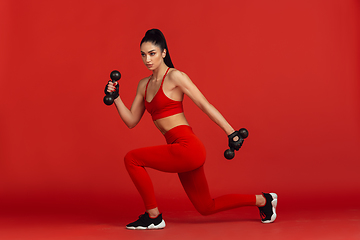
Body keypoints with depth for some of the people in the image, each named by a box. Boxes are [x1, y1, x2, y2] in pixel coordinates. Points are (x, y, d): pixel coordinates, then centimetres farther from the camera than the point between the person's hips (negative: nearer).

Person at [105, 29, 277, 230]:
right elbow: (131, 121, 15)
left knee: (132, 159, -10)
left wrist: (231, 133, -12)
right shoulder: (144, 85, 15)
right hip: (182, 153, 9)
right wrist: (116, 97, 4)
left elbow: (205, 106, -10)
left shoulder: (175, 77, -7)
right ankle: (262, 200, 32)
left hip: (188, 147, -9)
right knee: (207, 208, 16)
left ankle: (154, 216, 2)